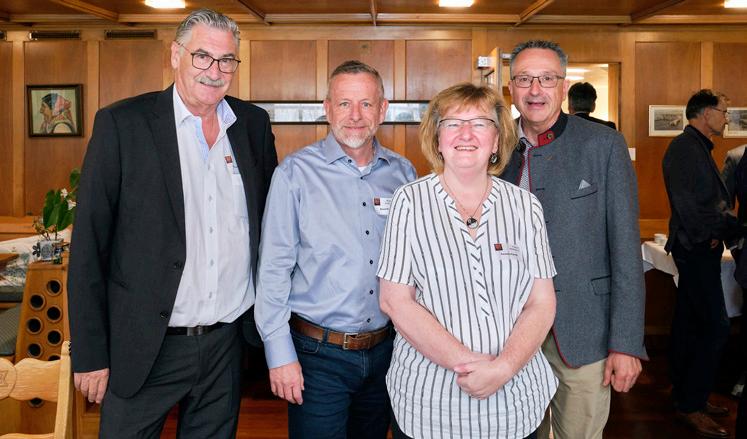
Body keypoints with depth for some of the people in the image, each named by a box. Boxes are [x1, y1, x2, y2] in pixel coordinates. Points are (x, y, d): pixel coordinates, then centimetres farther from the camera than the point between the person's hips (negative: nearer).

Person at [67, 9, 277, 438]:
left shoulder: (254, 124, 4)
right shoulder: (122, 123, -8)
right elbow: (89, 247, -7)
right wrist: (90, 354, -8)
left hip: (228, 343, 4)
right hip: (145, 349, -3)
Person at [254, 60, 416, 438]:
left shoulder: (403, 173, 3)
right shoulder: (295, 173, -9)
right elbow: (273, 268, -9)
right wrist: (280, 353, -11)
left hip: (386, 348, 4)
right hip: (318, 353, -4)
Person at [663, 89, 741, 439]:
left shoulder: (697, 148, 16)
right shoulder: (685, 148, -16)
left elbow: (709, 200, 16)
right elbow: (688, 204, -23)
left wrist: (721, 228, -1)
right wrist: (723, 229, -12)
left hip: (699, 248, 10)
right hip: (697, 248, -10)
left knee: (690, 321, 15)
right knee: (715, 326, -8)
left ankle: (686, 394, 25)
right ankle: (690, 406, 0)